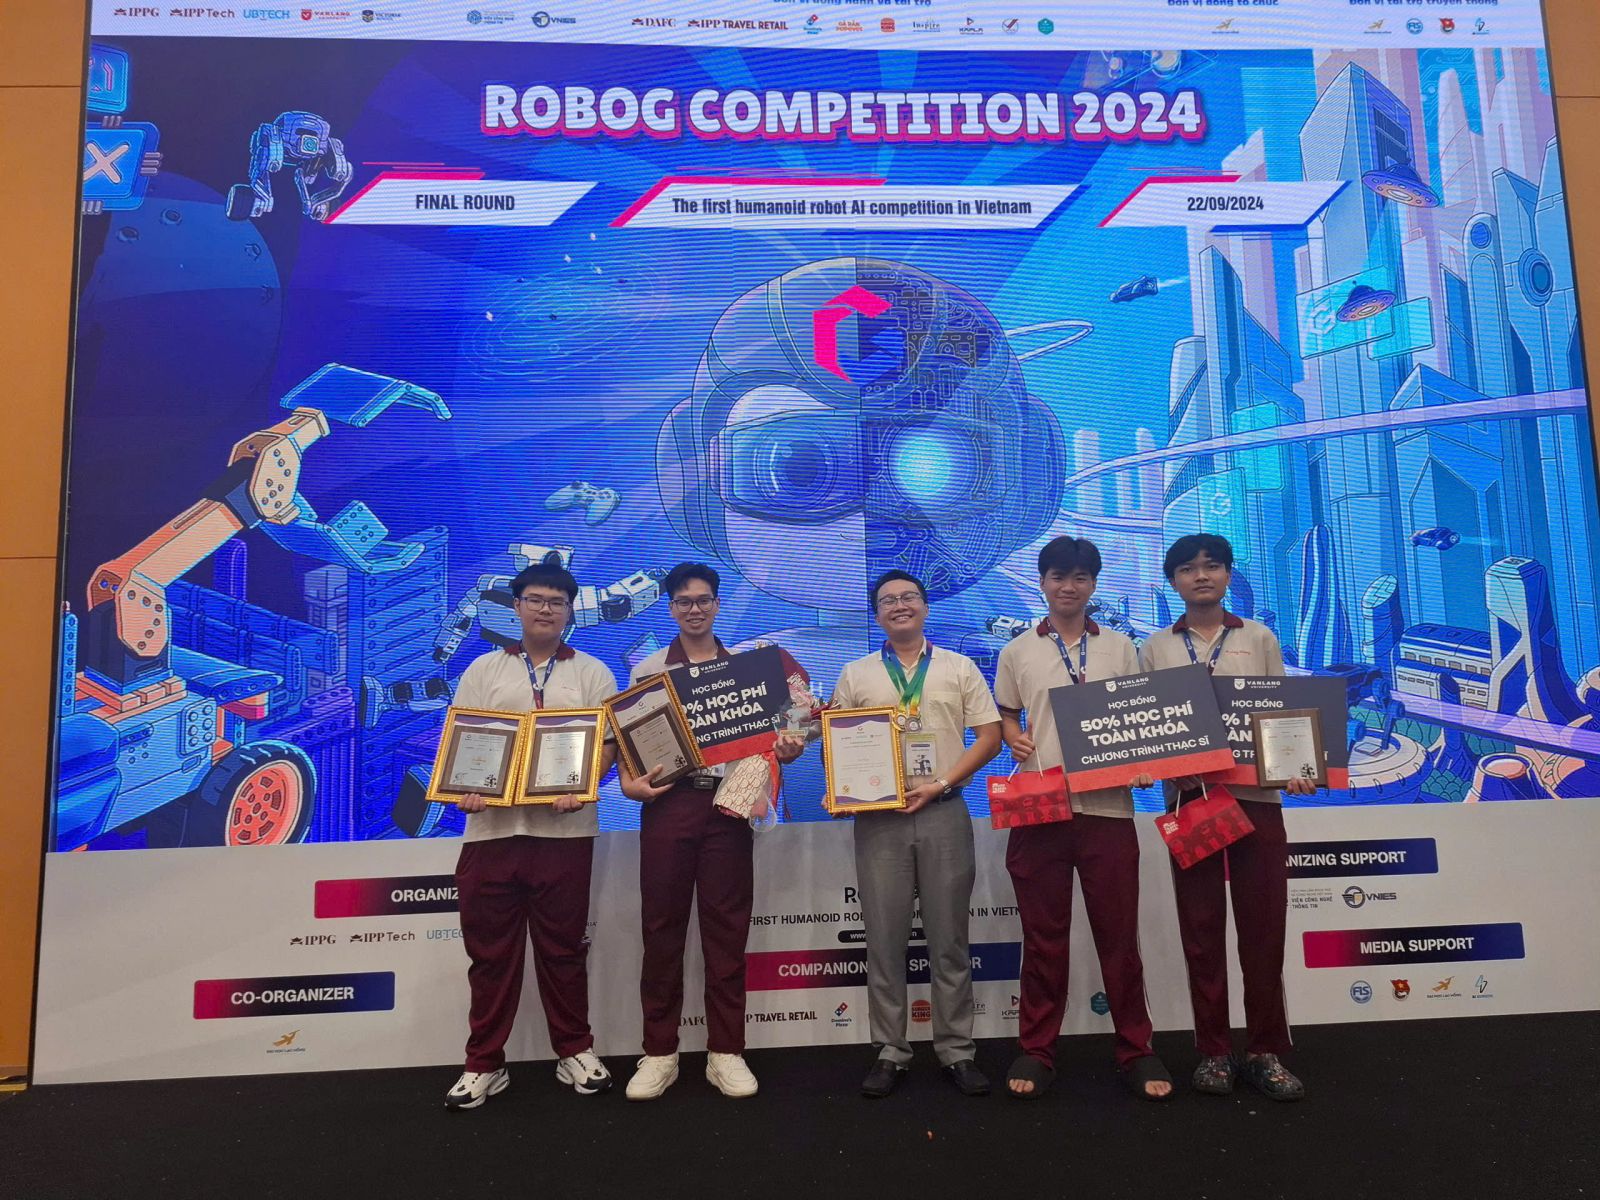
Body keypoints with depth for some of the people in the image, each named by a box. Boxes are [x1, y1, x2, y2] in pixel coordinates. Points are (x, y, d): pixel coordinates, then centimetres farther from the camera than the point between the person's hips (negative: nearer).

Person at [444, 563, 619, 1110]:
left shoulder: (592, 673, 8)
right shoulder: (484, 669, 12)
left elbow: (608, 742, 1)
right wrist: (464, 789, -11)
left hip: (563, 828, -1)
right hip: (491, 826, 2)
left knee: (562, 946, 8)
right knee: (489, 948, 7)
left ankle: (574, 1051, 24)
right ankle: (484, 1064, 21)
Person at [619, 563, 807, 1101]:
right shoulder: (648, 670, 9)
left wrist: (784, 751, -10)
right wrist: (629, 783, -10)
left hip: (727, 802, 0)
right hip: (668, 802, 0)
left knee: (726, 930, 5)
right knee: (662, 928, 4)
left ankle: (725, 1052, 16)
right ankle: (659, 1053, 16)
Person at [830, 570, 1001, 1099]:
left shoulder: (959, 668, 7)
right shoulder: (855, 675, 9)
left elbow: (989, 735, 3)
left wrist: (941, 782, -9)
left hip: (943, 813, 0)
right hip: (878, 817, 1)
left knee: (949, 938, 6)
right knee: (884, 938, 5)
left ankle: (957, 1050, 18)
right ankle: (890, 1052, 17)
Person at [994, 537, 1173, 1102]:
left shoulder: (1120, 647, 9)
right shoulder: (1017, 652, 8)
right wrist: (1013, 738, -6)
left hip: (1107, 806, 0)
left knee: (1119, 934, 6)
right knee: (1043, 937, 8)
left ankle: (1135, 1050, 21)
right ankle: (1036, 1051, 19)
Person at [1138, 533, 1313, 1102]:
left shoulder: (1259, 638, 8)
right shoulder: (1156, 648, 8)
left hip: (1255, 796, 0)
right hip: (1189, 798, 0)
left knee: (1262, 928, 4)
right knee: (1201, 930, 6)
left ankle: (1266, 1052, 17)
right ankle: (1213, 1051, 18)